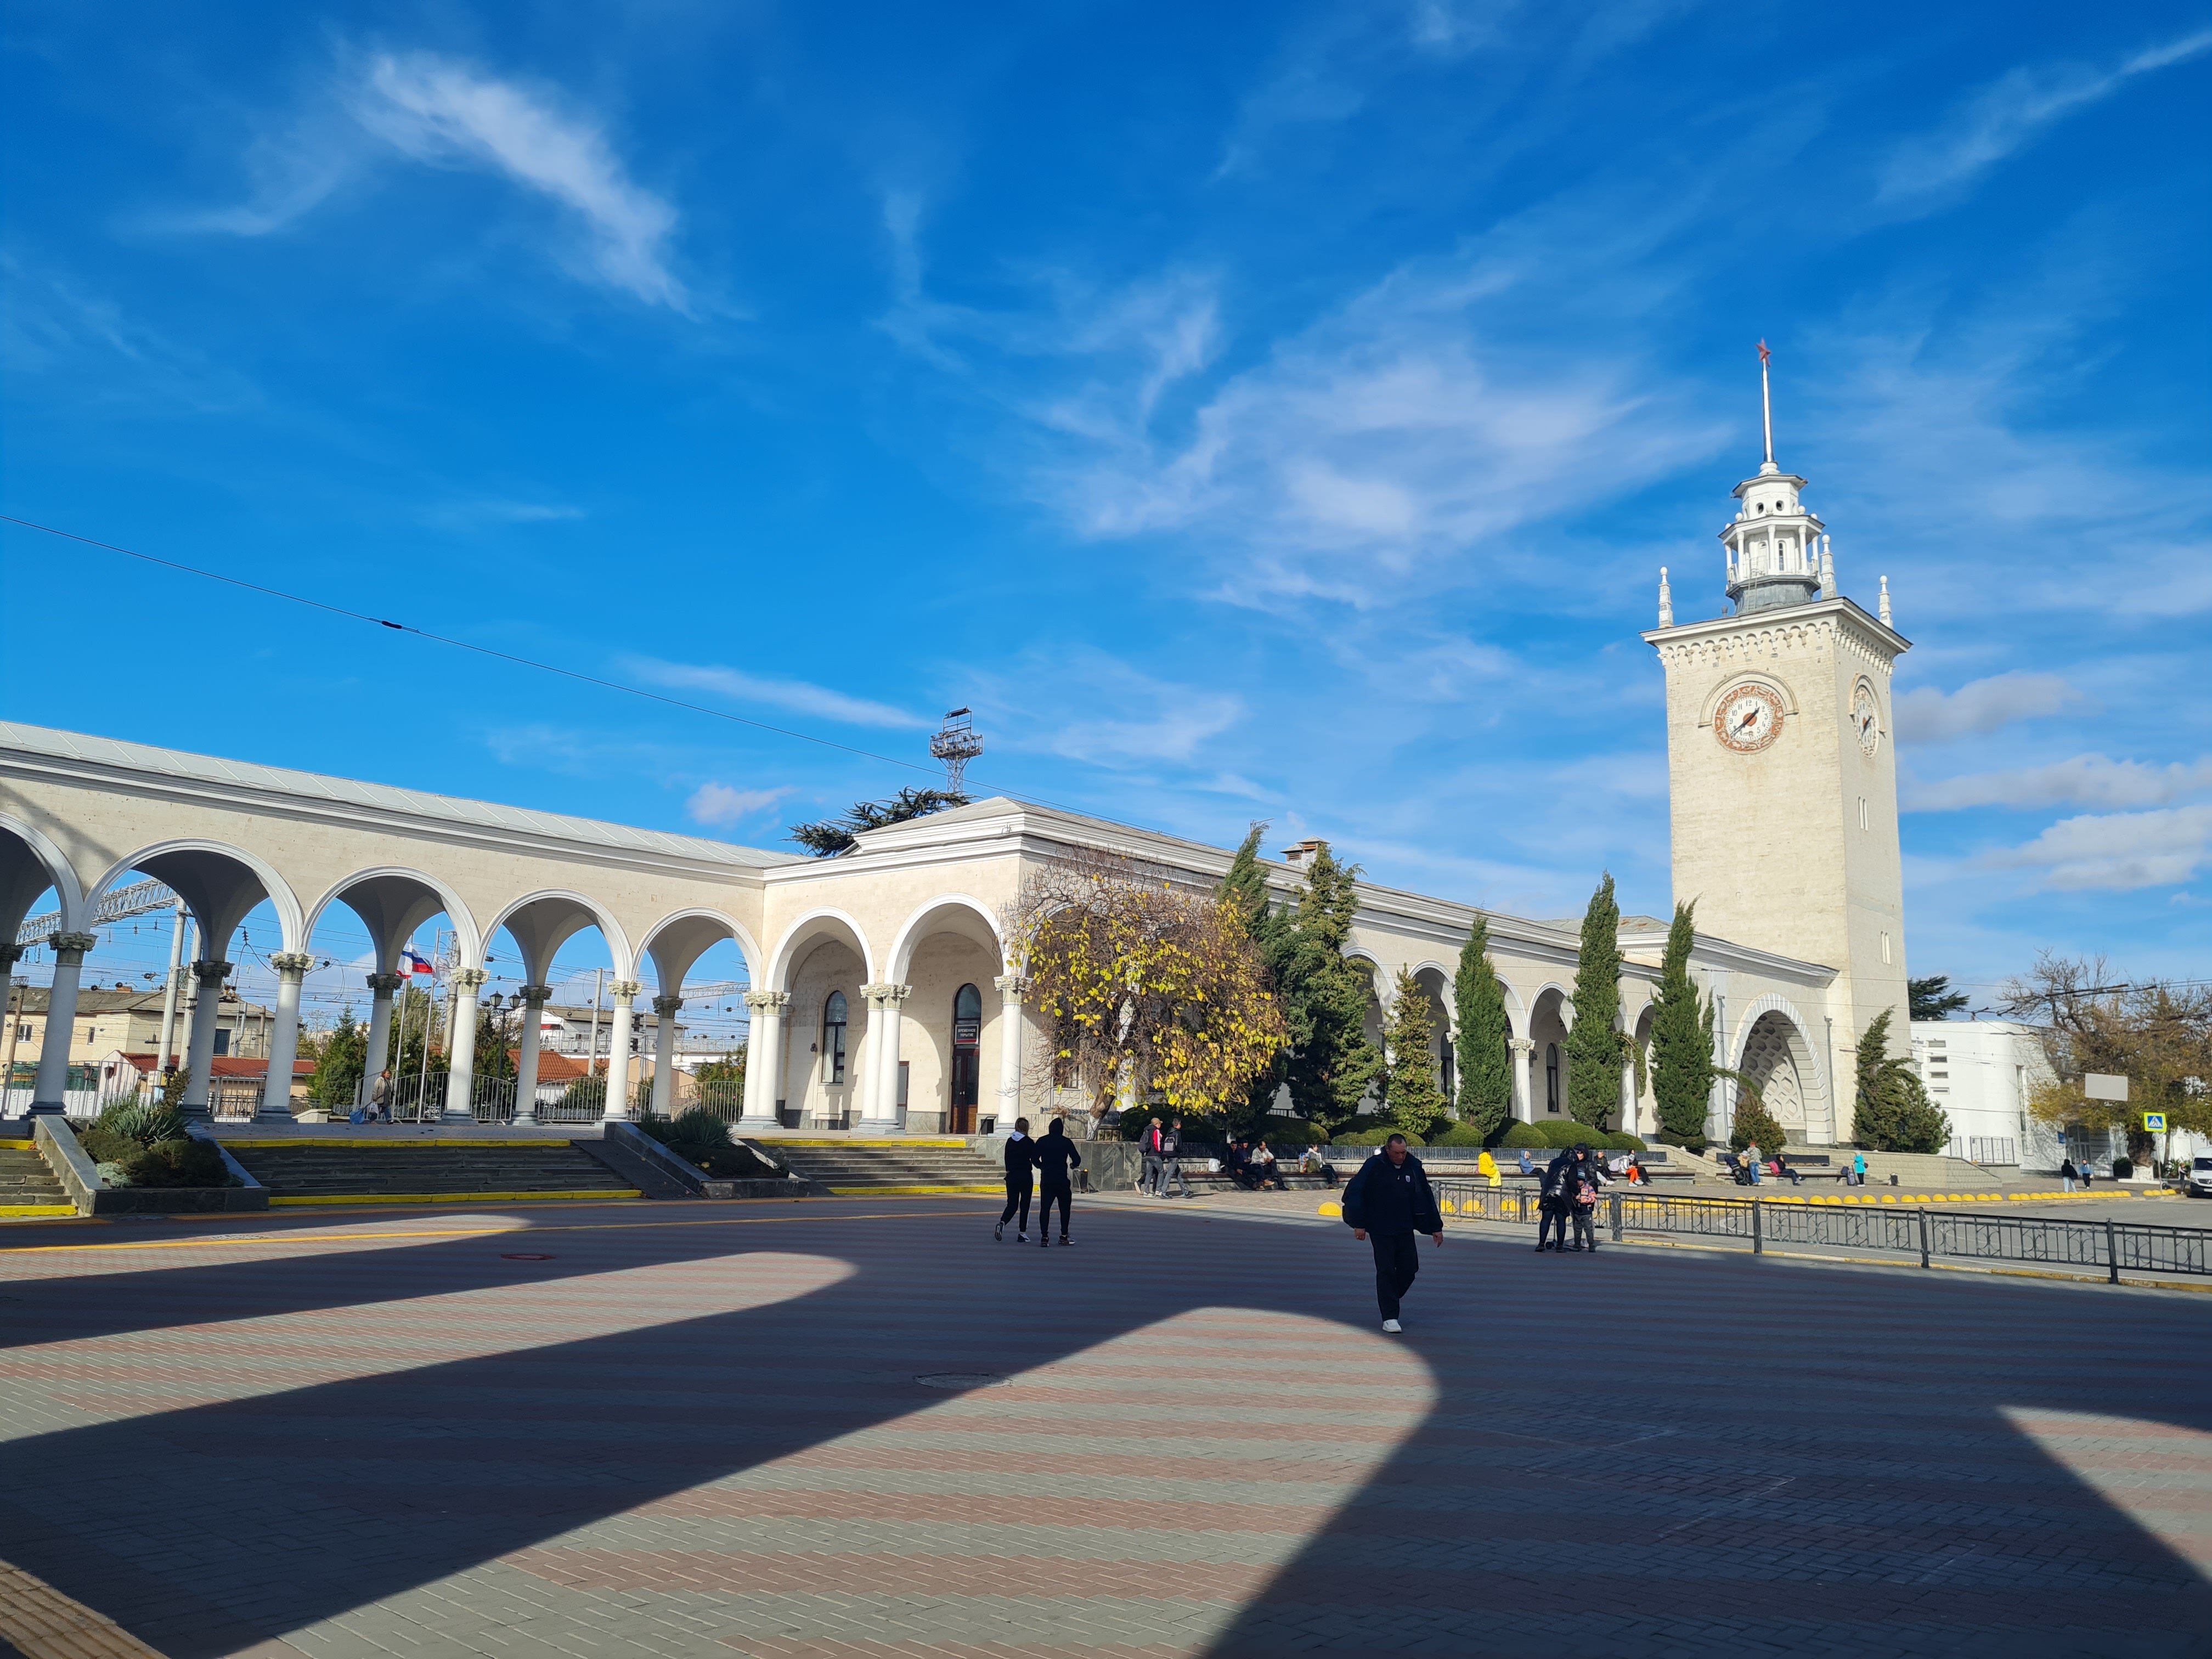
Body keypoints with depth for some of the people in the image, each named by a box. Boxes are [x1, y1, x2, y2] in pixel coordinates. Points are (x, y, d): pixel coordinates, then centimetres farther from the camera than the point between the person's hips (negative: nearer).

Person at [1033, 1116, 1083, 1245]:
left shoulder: (1042, 1142, 3)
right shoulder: (1066, 1142, -4)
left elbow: (1035, 1159, 5)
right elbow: (1077, 1160, -5)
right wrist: (1073, 1166, 17)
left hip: (1046, 1180, 2)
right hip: (1062, 1180, -2)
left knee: (1045, 1208, 4)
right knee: (1065, 1208, 10)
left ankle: (1044, 1236, -4)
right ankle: (1064, 1237, 9)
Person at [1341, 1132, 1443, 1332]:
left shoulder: (1414, 1166, 0)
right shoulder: (1374, 1166, -12)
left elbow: (1426, 1197, 8)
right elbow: (1354, 1192, -11)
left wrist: (1436, 1227, 9)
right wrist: (1359, 1224, -14)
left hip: (1405, 1229, 4)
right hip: (1380, 1230, -4)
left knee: (1410, 1268, 2)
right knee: (1386, 1271, -5)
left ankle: (1390, 1300, 28)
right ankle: (1389, 1318, -1)